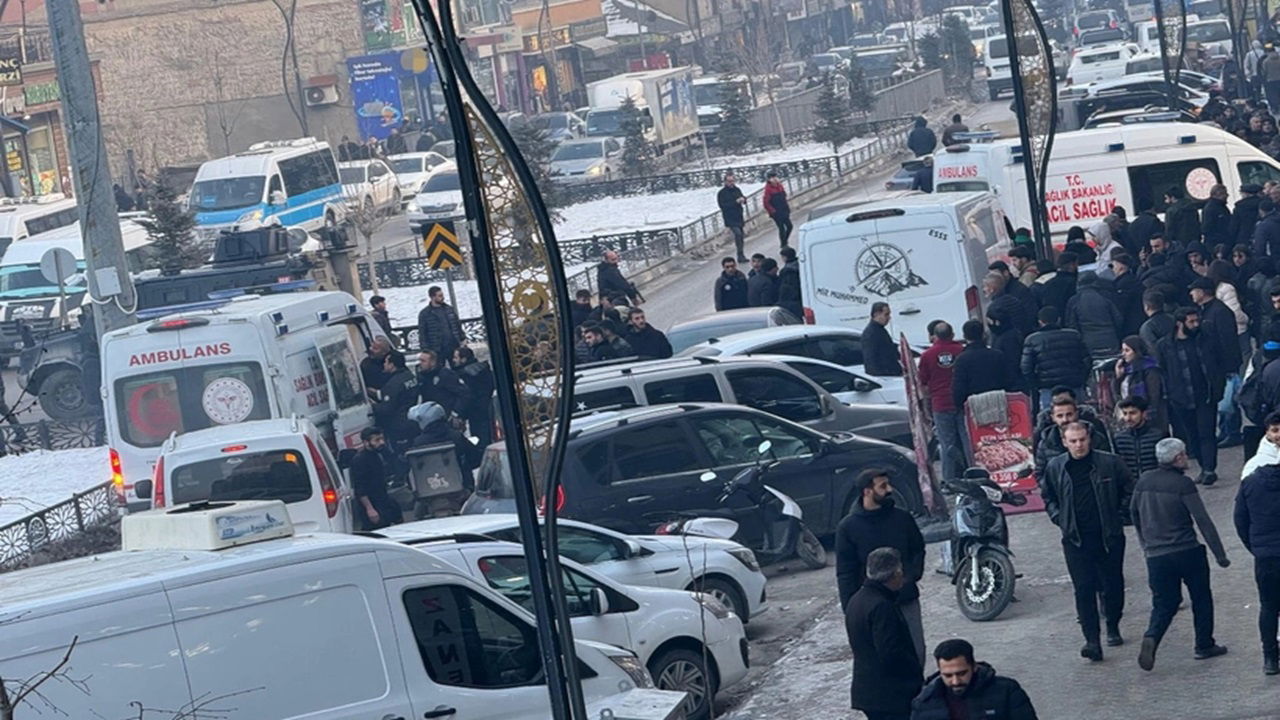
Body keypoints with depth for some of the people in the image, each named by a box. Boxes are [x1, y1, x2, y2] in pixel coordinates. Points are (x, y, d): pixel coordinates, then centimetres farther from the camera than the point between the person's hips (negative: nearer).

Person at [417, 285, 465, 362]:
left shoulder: (450, 309, 9)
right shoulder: (424, 314, -2)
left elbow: (458, 325, 16)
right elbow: (422, 334, -2)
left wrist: (463, 339, 6)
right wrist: (425, 350, -9)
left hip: (454, 348, 3)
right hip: (437, 352, -3)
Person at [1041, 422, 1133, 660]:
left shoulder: (1109, 463, -5)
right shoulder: (1055, 468, 1)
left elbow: (1128, 491, 7)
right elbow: (1048, 497, 17)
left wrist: (1120, 517, -1)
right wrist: (1059, 519, 4)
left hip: (1109, 536, 0)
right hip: (1076, 539, 0)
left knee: (1112, 584, 11)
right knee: (1084, 588, -7)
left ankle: (1113, 628, 33)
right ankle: (1091, 639, -9)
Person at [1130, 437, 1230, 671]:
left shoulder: (1144, 481, 4)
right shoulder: (1182, 484, -12)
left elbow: (1134, 513, 17)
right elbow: (1203, 520, -13)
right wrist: (1220, 555, -9)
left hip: (1155, 555, 4)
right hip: (1187, 552, -4)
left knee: (1164, 603, 10)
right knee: (1201, 598, 15)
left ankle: (1151, 638, -15)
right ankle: (1204, 645, 20)